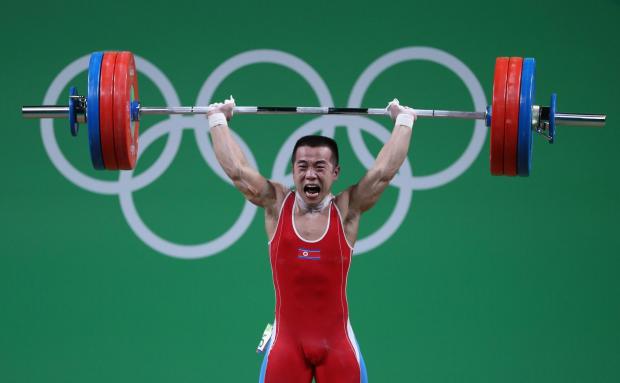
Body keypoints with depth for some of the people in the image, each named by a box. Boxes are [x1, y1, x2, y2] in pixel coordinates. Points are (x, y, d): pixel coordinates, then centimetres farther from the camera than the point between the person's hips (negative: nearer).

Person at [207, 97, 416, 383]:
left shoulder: (347, 210, 2)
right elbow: (236, 169, 3)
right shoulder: (276, 206, 4)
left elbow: (383, 171, 2)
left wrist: (403, 121, 9)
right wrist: (218, 119, 10)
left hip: (337, 342, 0)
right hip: (285, 341, 0)